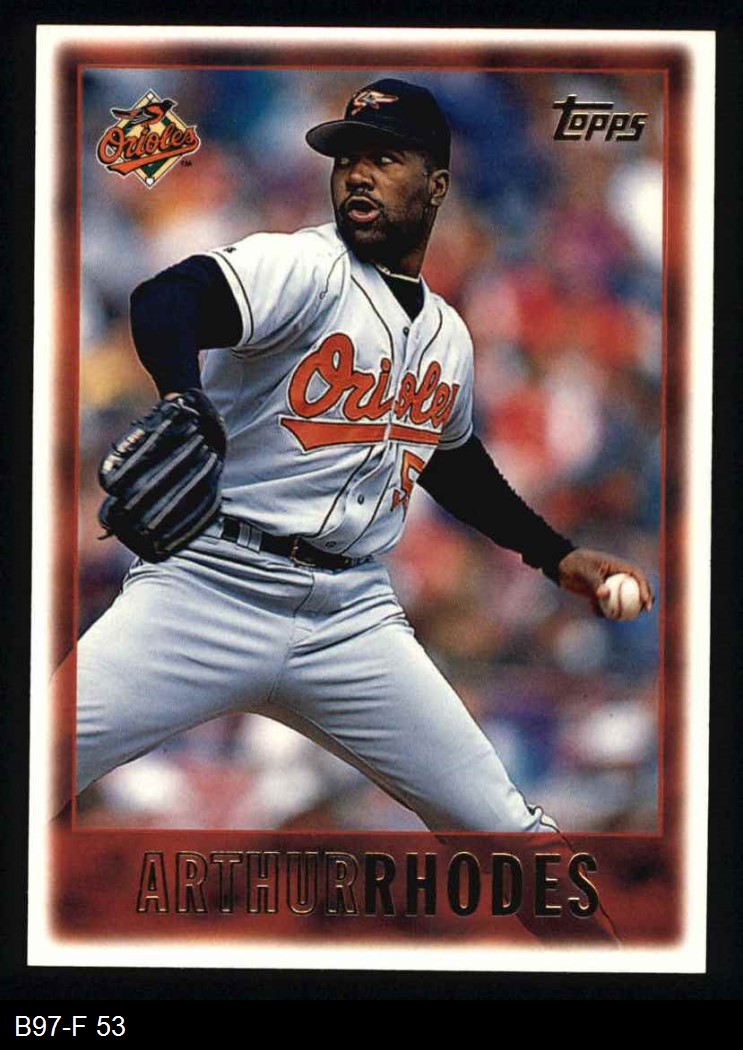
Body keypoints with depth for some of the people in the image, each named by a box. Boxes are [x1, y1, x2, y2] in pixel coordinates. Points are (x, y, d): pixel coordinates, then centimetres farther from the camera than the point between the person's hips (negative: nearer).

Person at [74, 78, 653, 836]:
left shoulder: (448, 335, 16)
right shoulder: (307, 266, -6)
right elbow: (165, 299, -26)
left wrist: (556, 555, 29)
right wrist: (184, 407, -47)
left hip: (353, 615, 5)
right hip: (210, 589, -5)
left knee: (508, 829, 3)